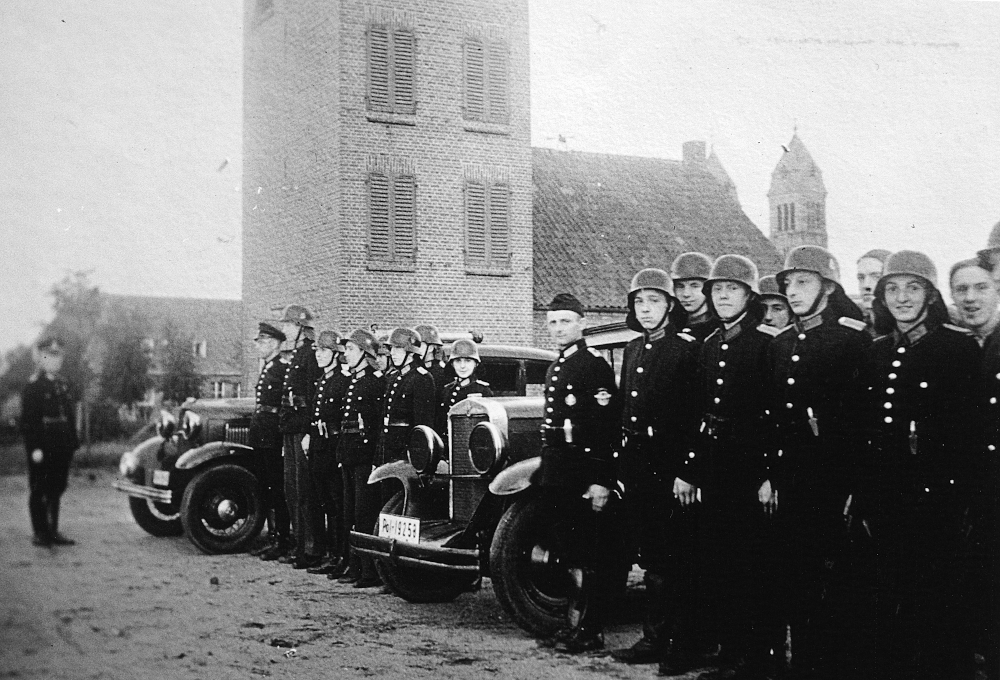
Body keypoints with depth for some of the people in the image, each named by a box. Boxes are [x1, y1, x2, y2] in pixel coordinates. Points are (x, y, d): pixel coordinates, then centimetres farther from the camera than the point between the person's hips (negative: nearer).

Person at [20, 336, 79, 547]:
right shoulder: (33, 386, -7)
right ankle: (40, 533, 7)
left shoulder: (64, 385, 14)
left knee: (56, 490, 11)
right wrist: (34, 447, -18)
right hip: (42, 447, -7)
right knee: (38, 490, 2)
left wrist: (73, 442, 10)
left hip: (62, 448, 7)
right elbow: (28, 420, -12)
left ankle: (53, 531, 17)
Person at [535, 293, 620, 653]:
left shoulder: (595, 364, -11)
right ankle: (574, 622, 23)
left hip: (584, 476, -9)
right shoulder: (554, 369, 17)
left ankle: (590, 633, 5)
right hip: (557, 475, 9)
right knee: (569, 554, 14)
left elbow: (605, 427, -18)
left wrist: (600, 481, -22)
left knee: (589, 556, -2)